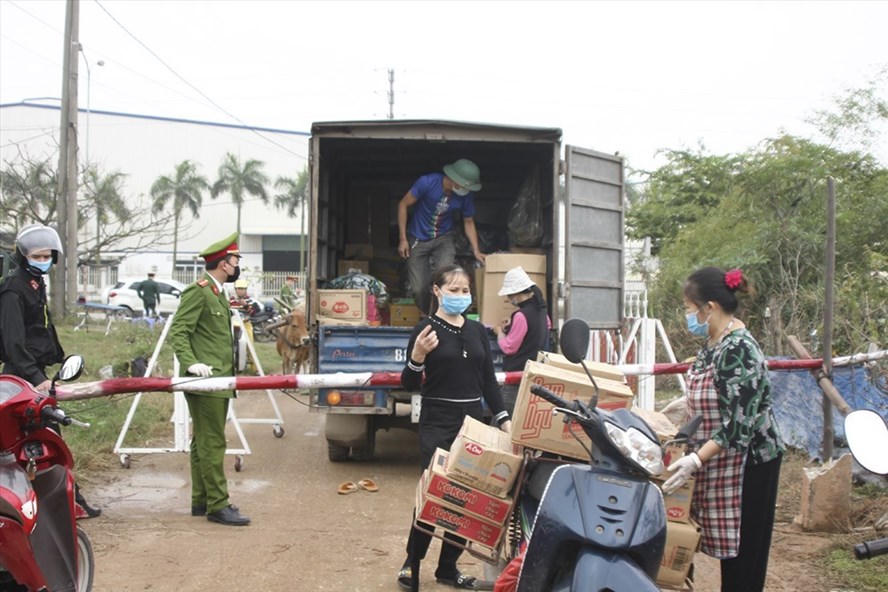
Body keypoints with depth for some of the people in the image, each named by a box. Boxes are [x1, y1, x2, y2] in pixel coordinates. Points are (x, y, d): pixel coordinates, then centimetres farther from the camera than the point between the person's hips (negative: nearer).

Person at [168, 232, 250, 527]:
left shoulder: (218, 293, 19)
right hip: (205, 383, -10)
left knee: (204, 443, 14)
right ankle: (217, 505, -7)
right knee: (212, 444, -9)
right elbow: (177, 332, -17)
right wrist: (191, 364, -29)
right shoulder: (198, 292, -12)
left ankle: (201, 501, 20)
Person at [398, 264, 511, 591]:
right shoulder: (426, 328, -5)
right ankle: (411, 564, 9)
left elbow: (488, 380, 13)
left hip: (473, 421, 5)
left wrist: (503, 419, 5)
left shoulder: (478, 330, 10)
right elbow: (410, 385, -5)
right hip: (438, 423, -5)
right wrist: (417, 356, -24)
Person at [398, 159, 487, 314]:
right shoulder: (428, 182, -23)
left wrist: (476, 251, -8)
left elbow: (469, 223, 2)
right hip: (418, 240, -1)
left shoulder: (466, 195, -14)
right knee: (419, 289, -2)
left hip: (443, 238, 1)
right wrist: (402, 239, -14)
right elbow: (403, 204, -13)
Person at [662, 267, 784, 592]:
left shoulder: (738, 349, -21)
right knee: (726, 544, 14)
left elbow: (739, 423, -26)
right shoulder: (712, 343, 7)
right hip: (720, 462, 9)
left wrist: (696, 459, -31)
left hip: (747, 461, -9)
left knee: (743, 553, -3)